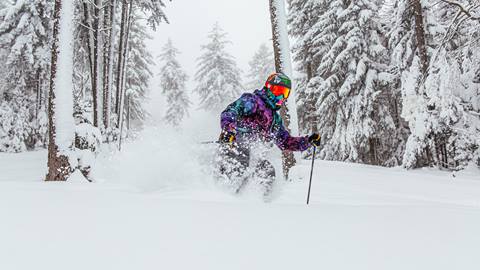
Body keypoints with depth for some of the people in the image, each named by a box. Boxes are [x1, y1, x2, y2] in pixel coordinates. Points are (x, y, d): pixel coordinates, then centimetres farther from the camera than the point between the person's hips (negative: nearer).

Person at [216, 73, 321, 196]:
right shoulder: (252, 100, 2)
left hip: (245, 153, 7)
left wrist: (309, 141, 20)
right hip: (231, 144, -7)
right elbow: (229, 112, -14)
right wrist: (228, 128, -36)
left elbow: (286, 142, 31)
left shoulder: (275, 119, 27)